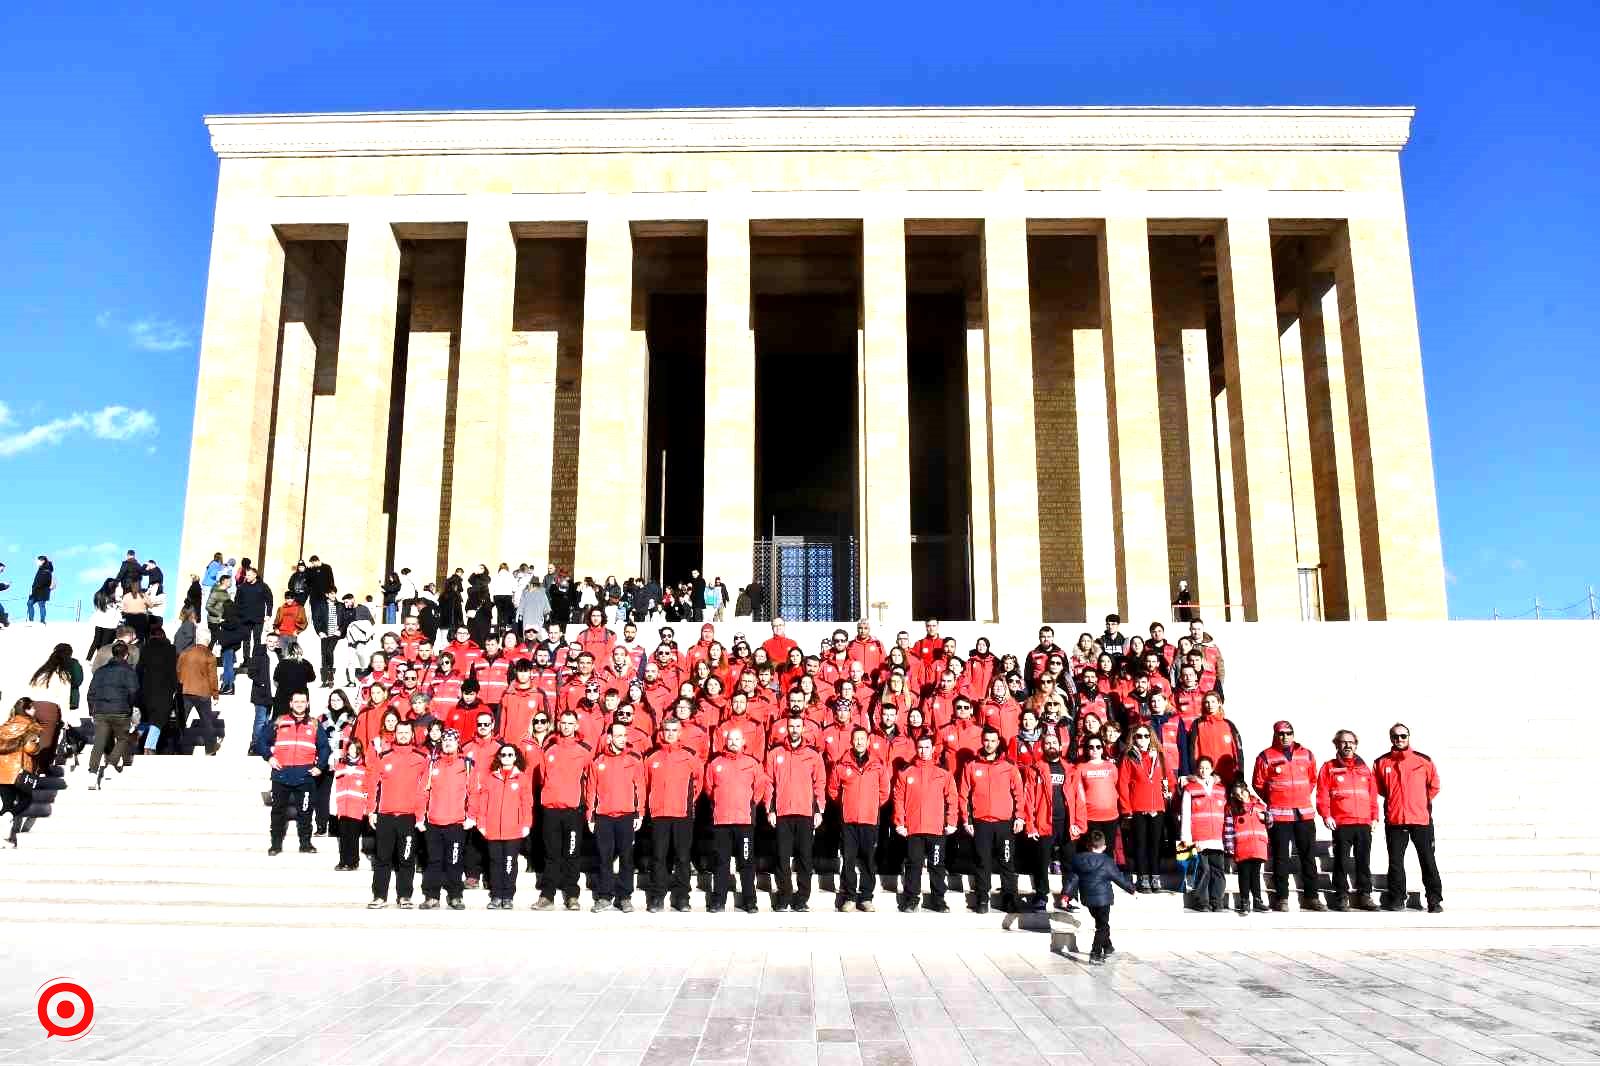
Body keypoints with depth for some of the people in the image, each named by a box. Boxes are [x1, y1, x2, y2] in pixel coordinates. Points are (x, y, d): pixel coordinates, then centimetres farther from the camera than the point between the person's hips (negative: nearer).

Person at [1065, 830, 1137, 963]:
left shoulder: (1078, 859, -3)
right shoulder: (1107, 862, -14)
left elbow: (1072, 878, -2)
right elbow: (1119, 879, -5)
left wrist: (1066, 893, 5)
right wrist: (1131, 889, 10)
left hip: (1087, 898, 5)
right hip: (1103, 898, -5)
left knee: (1101, 923, 24)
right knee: (1102, 926, 2)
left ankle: (1108, 948, 36)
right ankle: (1095, 954, -8)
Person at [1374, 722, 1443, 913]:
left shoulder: (1423, 761, 1)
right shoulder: (1382, 763, 3)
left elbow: (1434, 786, 11)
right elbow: (1378, 788, 16)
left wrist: (1420, 802, 12)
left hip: (1421, 819, -1)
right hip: (1394, 820, 1)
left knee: (1428, 861, 3)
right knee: (1395, 862, 5)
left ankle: (1435, 900, 11)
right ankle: (1397, 899, 13)